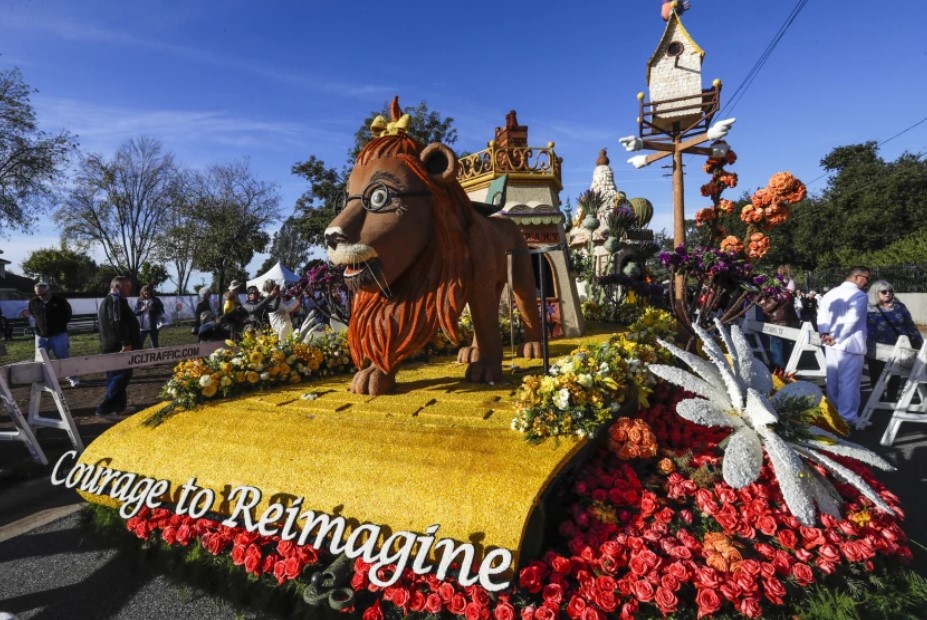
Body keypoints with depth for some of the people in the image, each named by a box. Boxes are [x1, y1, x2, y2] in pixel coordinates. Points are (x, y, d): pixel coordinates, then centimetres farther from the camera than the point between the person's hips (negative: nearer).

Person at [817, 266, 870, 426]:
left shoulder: (831, 293, 11)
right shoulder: (859, 295, -11)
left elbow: (822, 313, 0)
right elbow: (851, 321, -19)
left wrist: (825, 333, -10)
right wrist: (838, 338, -14)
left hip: (831, 344, 7)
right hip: (850, 345, -7)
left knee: (833, 380, 15)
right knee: (849, 382, -1)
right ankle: (848, 416, 5)